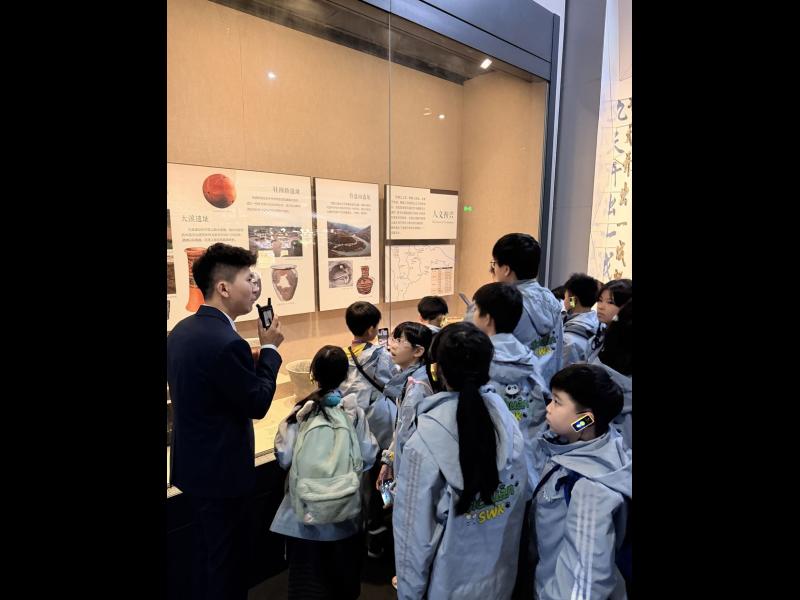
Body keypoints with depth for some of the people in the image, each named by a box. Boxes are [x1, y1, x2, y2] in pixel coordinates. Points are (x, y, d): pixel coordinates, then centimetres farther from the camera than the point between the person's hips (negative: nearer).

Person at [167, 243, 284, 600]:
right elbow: (258, 404, -18)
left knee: (207, 554, 26)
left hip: (193, 464, 9)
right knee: (227, 560, 12)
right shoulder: (226, 342, -28)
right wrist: (269, 348, -11)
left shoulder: (181, 330, 2)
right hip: (220, 470, -9)